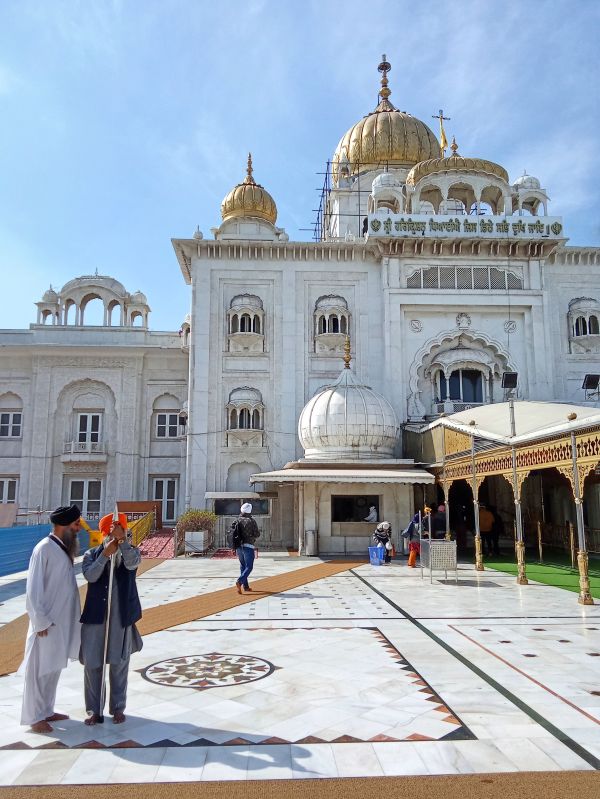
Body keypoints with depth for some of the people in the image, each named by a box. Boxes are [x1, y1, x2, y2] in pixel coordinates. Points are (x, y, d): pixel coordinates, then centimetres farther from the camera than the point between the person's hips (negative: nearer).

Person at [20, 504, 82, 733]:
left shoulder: (65, 548, 7)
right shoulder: (44, 549, -18)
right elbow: (33, 589, -18)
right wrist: (41, 621, -16)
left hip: (62, 621, 8)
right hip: (47, 623, -8)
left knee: (54, 668, 17)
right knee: (39, 669, 5)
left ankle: (46, 711, 30)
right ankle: (34, 717, 18)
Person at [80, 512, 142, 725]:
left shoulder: (131, 552, 0)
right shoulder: (92, 554, 1)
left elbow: (132, 564, -23)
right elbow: (90, 575, -16)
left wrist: (122, 540, -32)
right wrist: (105, 554, -26)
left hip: (122, 617, -1)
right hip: (95, 616, 1)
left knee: (119, 664, 9)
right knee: (92, 664, 6)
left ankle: (118, 708, 24)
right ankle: (94, 710, 21)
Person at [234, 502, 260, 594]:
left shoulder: (237, 520, 5)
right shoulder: (252, 521, -9)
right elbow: (256, 534, -10)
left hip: (238, 546, 5)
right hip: (248, 546, -5)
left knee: (243, 566, 17)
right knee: (249, 567, -1)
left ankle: (245, 586, 18)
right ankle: (239, 581, -22)